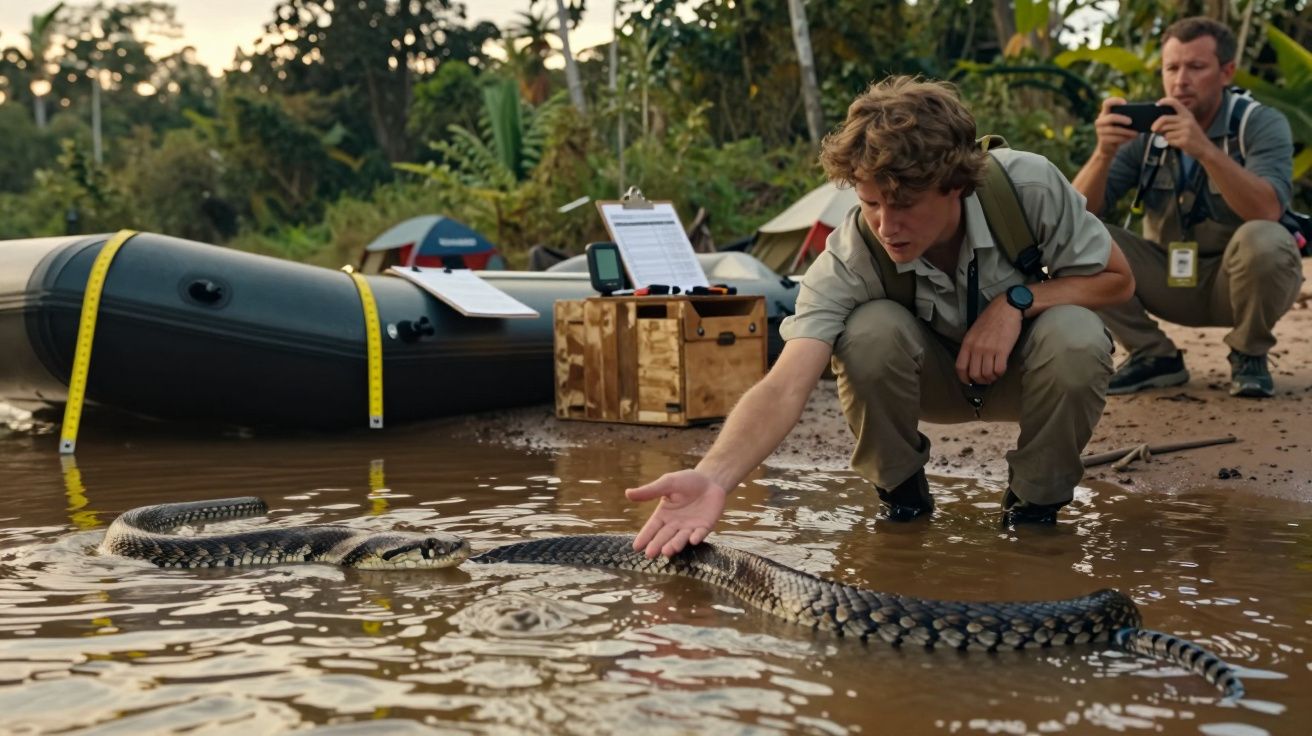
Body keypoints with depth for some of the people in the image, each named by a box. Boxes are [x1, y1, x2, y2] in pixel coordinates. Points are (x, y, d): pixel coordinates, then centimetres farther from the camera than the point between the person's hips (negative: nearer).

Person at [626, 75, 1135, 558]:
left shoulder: (1030, 185, -29)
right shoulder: (848, 258, -31)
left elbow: (1117, 279, -13)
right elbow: (785, 386, -42)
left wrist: (1018, 299, -31)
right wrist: (713, 477, -60)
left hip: (1022, 369, 1)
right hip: (932, 377, -1)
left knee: (1075, 336, -34)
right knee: (871, 329, -34)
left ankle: (1037, 499, -6)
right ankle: (901, 492, -7)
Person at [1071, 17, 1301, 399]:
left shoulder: (1261, 124, -14)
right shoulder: (1144, 129, -7)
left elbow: (1267, 211, -32)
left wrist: (1205, 149, -44)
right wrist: (1104, 153, -33)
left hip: (1241, 278, -3)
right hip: (1171, 278, 3)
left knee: (1261, 240, -35)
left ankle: (1249, 354, -6)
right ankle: (1155, 357, -1)